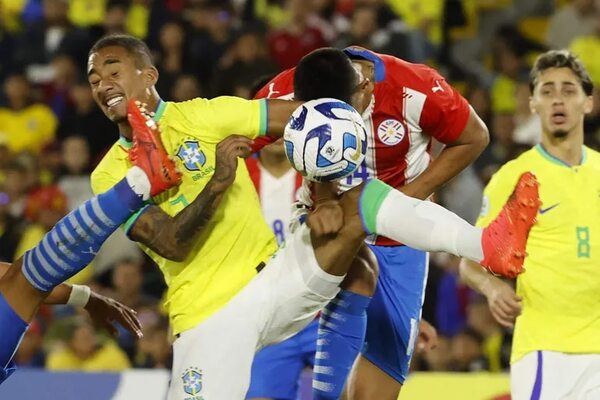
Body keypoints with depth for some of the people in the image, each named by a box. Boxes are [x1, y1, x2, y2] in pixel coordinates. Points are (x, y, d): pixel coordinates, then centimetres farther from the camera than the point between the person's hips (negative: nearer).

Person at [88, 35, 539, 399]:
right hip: (209, 315, 0)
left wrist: (324, 195, -13)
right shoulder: (110, 176, 0)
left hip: (273, 280, 0)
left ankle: (489, 246, -35)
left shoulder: (202, 116, 2)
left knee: (357, 202, -19)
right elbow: (172, 245, -14)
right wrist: (217, 183, -26)